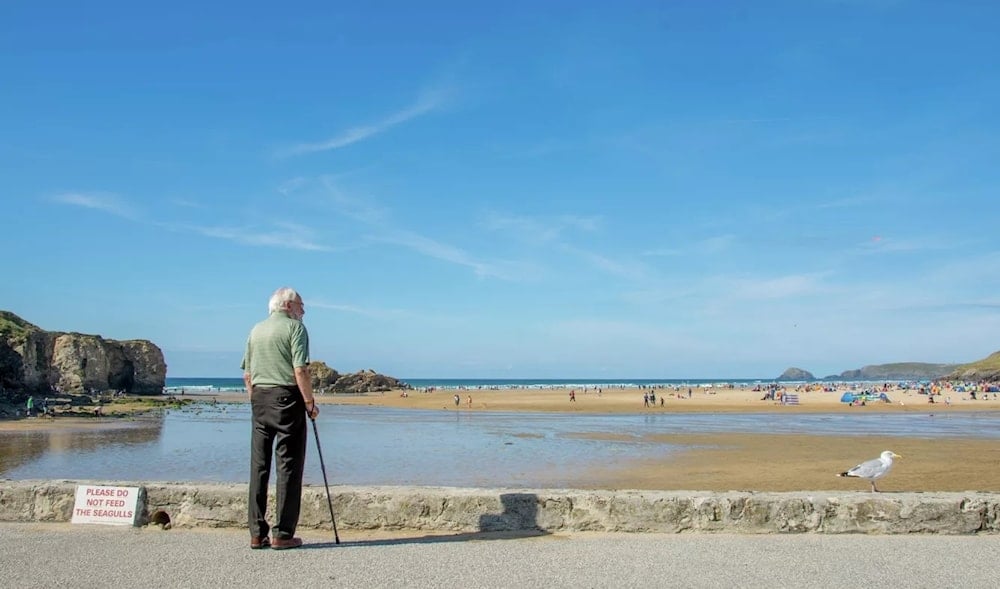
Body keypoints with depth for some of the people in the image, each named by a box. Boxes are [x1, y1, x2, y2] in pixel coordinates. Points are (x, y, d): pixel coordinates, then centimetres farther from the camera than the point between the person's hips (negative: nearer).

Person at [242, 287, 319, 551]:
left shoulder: (256, 330, 15)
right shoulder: (295, 327, -5)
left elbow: (247, 375, 15)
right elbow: (301, 370, -15)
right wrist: (310, 403, -9)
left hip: (259, 398, 6)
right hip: (286, 397, -6)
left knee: (258, 466, 8)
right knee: (288, 466, -2)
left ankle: (257, 534, 10)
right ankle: (282, 534, -1)